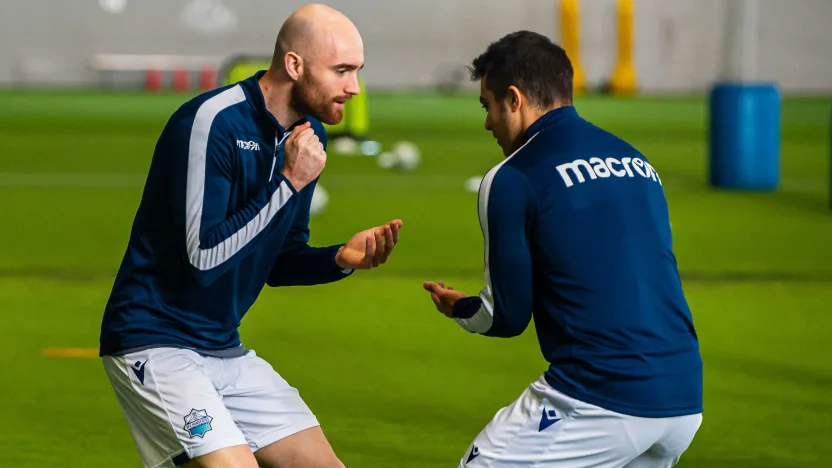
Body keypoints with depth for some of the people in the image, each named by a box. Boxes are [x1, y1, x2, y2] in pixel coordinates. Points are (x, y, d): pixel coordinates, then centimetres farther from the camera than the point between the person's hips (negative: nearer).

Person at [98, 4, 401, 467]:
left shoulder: (308, 133, 6)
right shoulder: (213, 121, -19)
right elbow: (204, 257, -24)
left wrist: (340, 258, -5)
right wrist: (289, 182, -22)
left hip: (226, 350, 9)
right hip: (155, 341, -8)